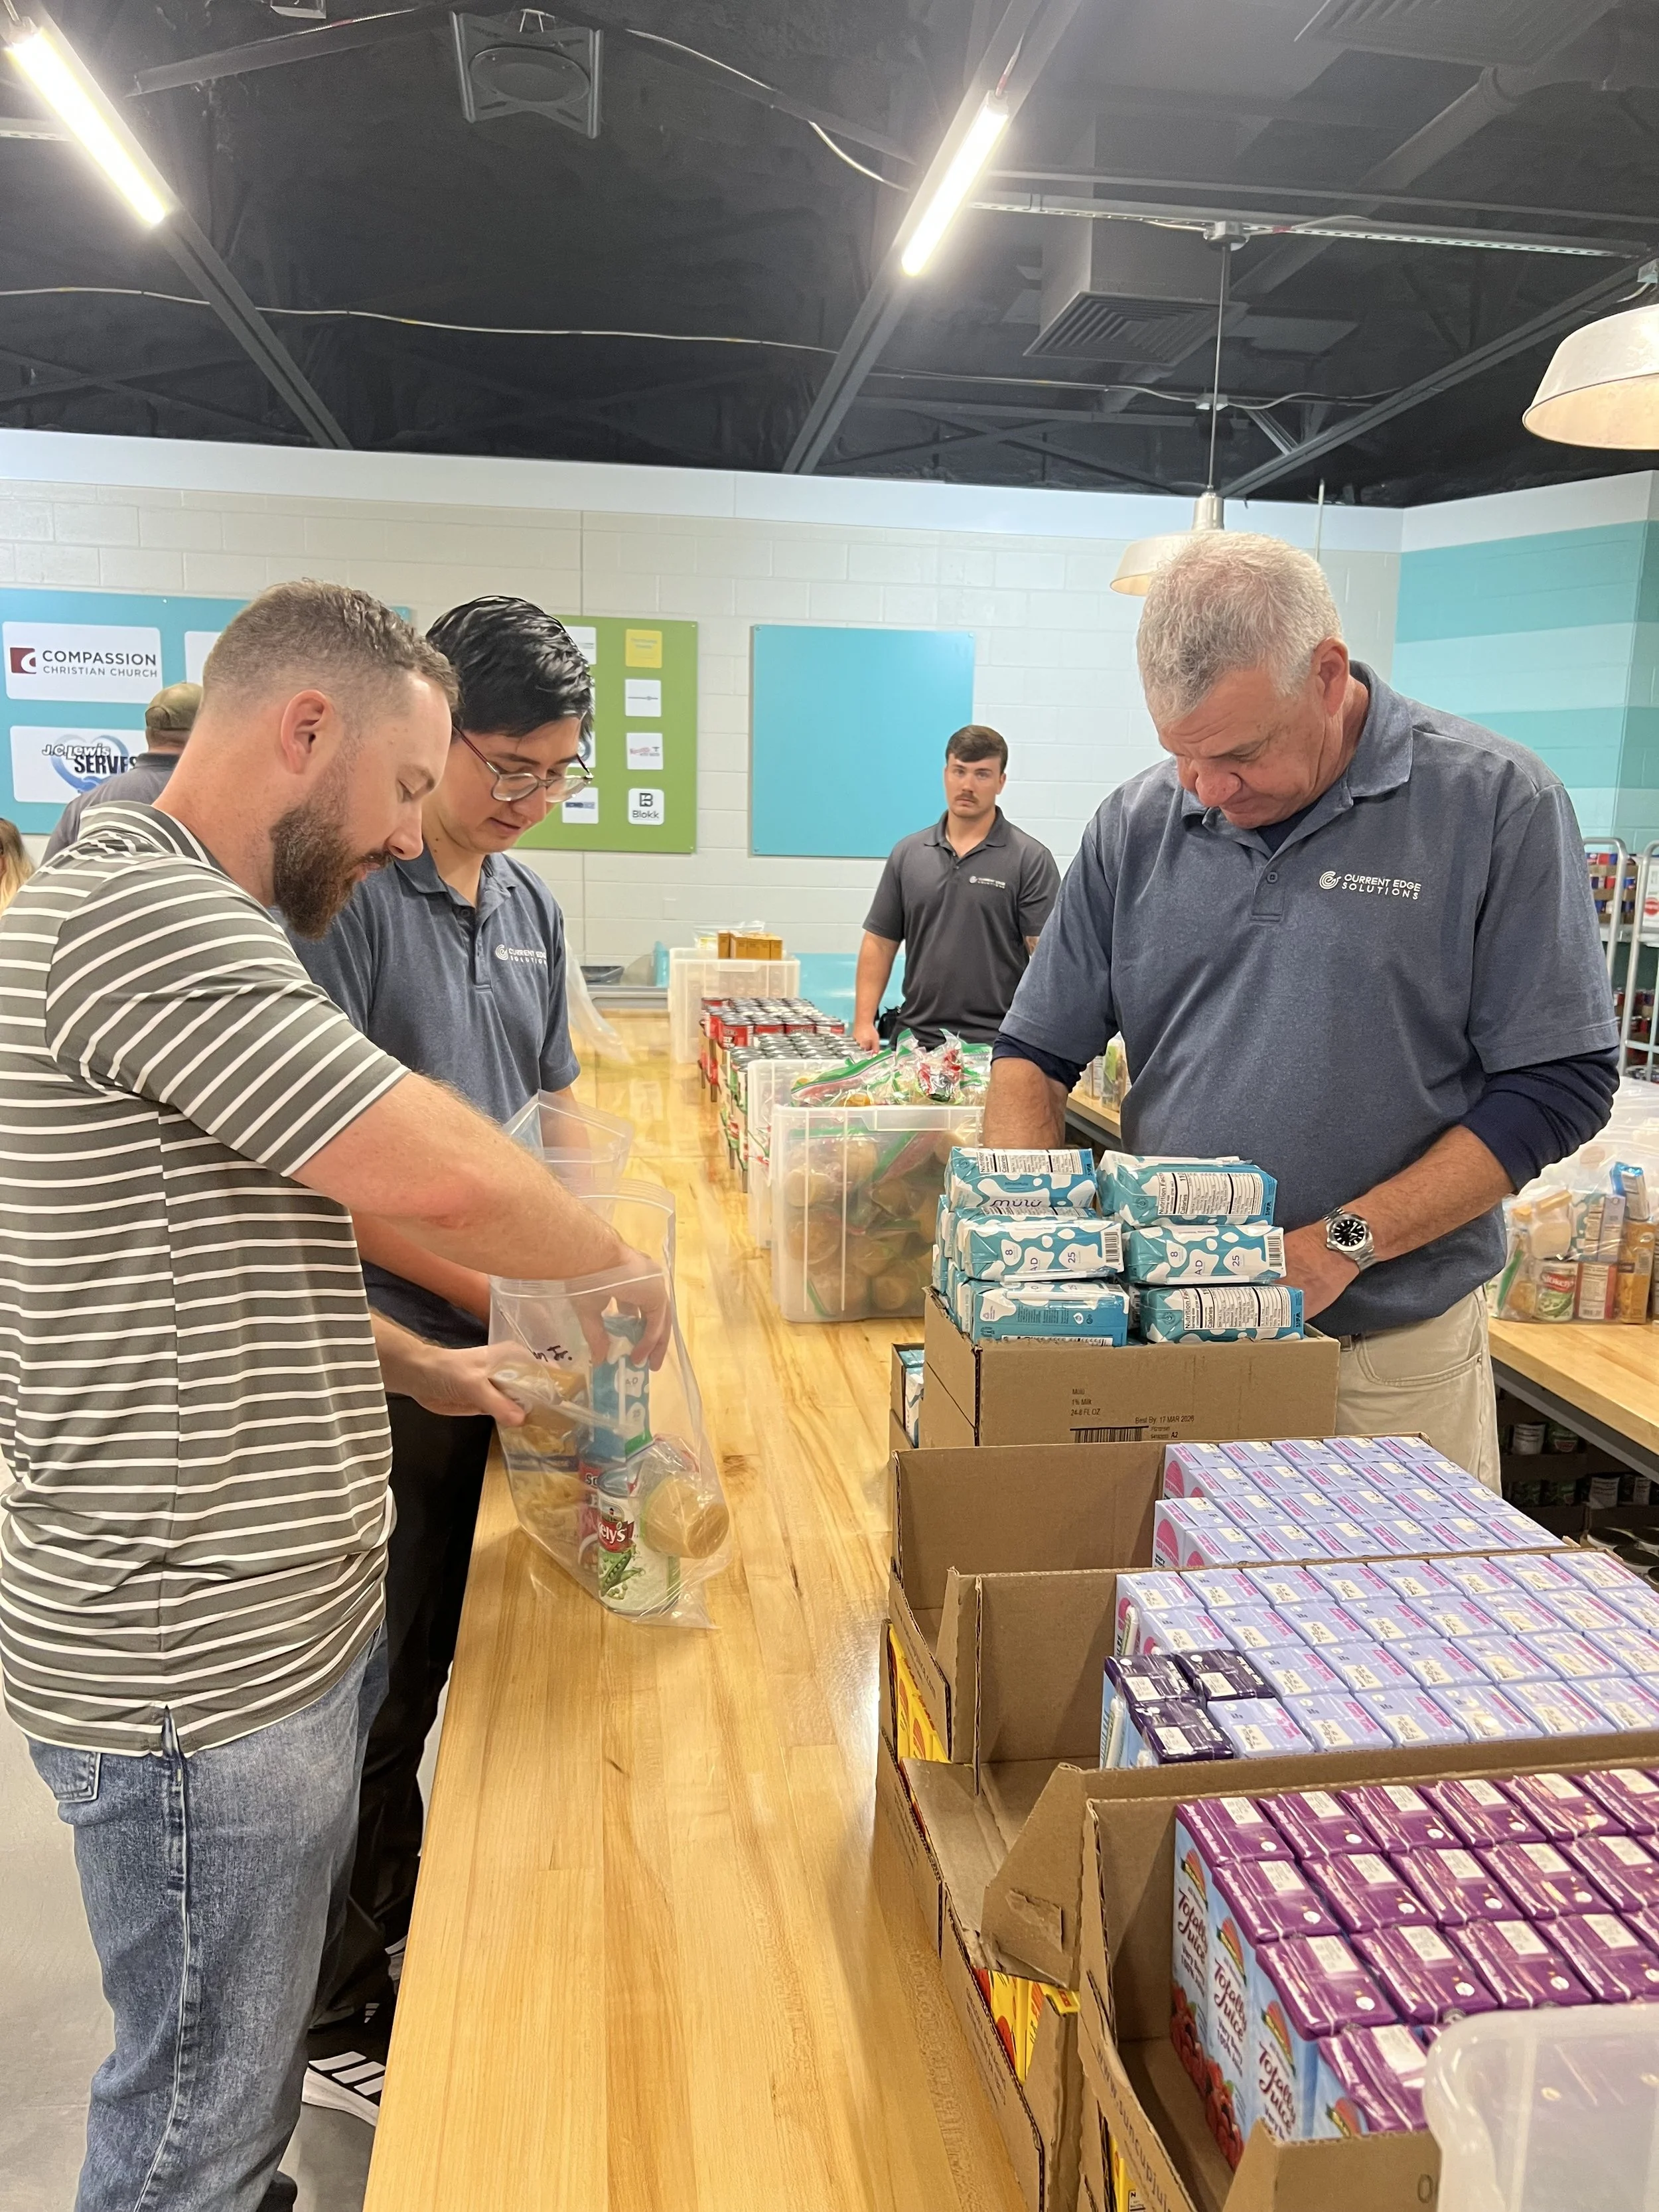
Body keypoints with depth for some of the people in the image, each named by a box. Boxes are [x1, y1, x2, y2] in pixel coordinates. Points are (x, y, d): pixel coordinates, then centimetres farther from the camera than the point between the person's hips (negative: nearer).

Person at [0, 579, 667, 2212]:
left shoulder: (175, 913, 13)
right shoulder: (139, 910, -22)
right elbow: (442, 1176, -30)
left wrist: (412, 1364, 11)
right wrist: (627, 1276, -11)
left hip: (278, 1617, 10)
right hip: (199, 1669, -10)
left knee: (248, 2068, 26)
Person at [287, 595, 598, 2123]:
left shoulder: (529, 903, 9)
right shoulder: (342, 893, -17)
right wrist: (499, 1289, -22)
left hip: (500, 1352, 7)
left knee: (453, 1668, 21)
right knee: (370, 1700, 9)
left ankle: (413, 1931, 43)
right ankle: (347, 2019, 31)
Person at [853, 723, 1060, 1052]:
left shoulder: (1030, 859, -2)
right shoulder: (907, 853, 10)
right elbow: (880, 943, 11)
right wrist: (864, 1023, 1)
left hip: (995, 1044, -3)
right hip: (914, 1038, 3)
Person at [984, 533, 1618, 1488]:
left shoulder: (1496, 802, -8)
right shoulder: (1137, 825, 1)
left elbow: (1560, 1085, -9)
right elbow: (1037, 1053, 6)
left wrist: (1342, 1244, -17)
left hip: (1395, 1345, -2)